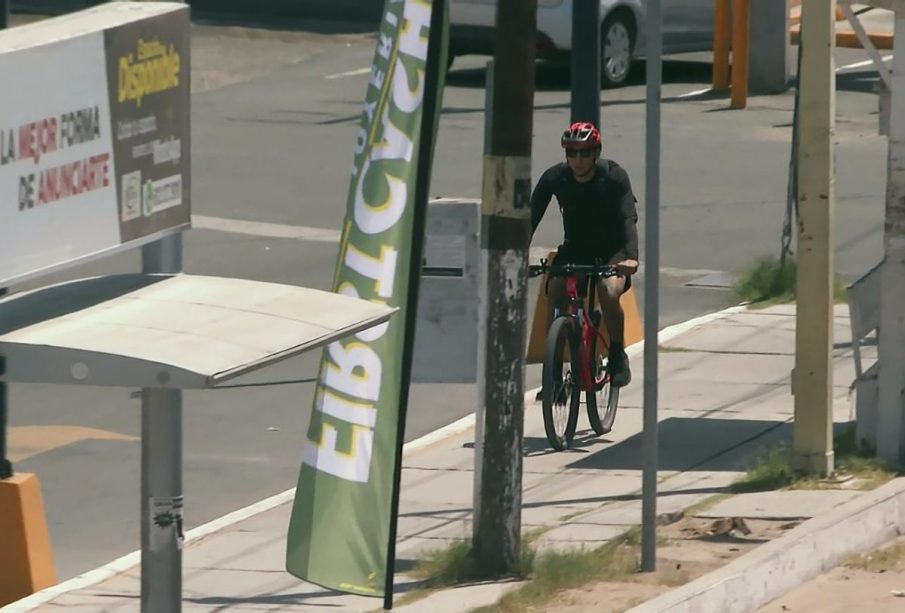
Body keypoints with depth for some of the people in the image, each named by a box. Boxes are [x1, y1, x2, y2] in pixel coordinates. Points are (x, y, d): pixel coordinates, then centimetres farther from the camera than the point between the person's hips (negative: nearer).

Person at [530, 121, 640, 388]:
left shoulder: (614, 177, -19)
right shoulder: (554, 178, -12)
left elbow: (628, 218, -30)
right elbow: (532, 218, -17)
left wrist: (631, 256, -48)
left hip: (611, 251, -3)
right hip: (573, 250, 3)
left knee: (609, 291, -32)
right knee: (554, 299, -20)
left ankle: (618, 356, -10)